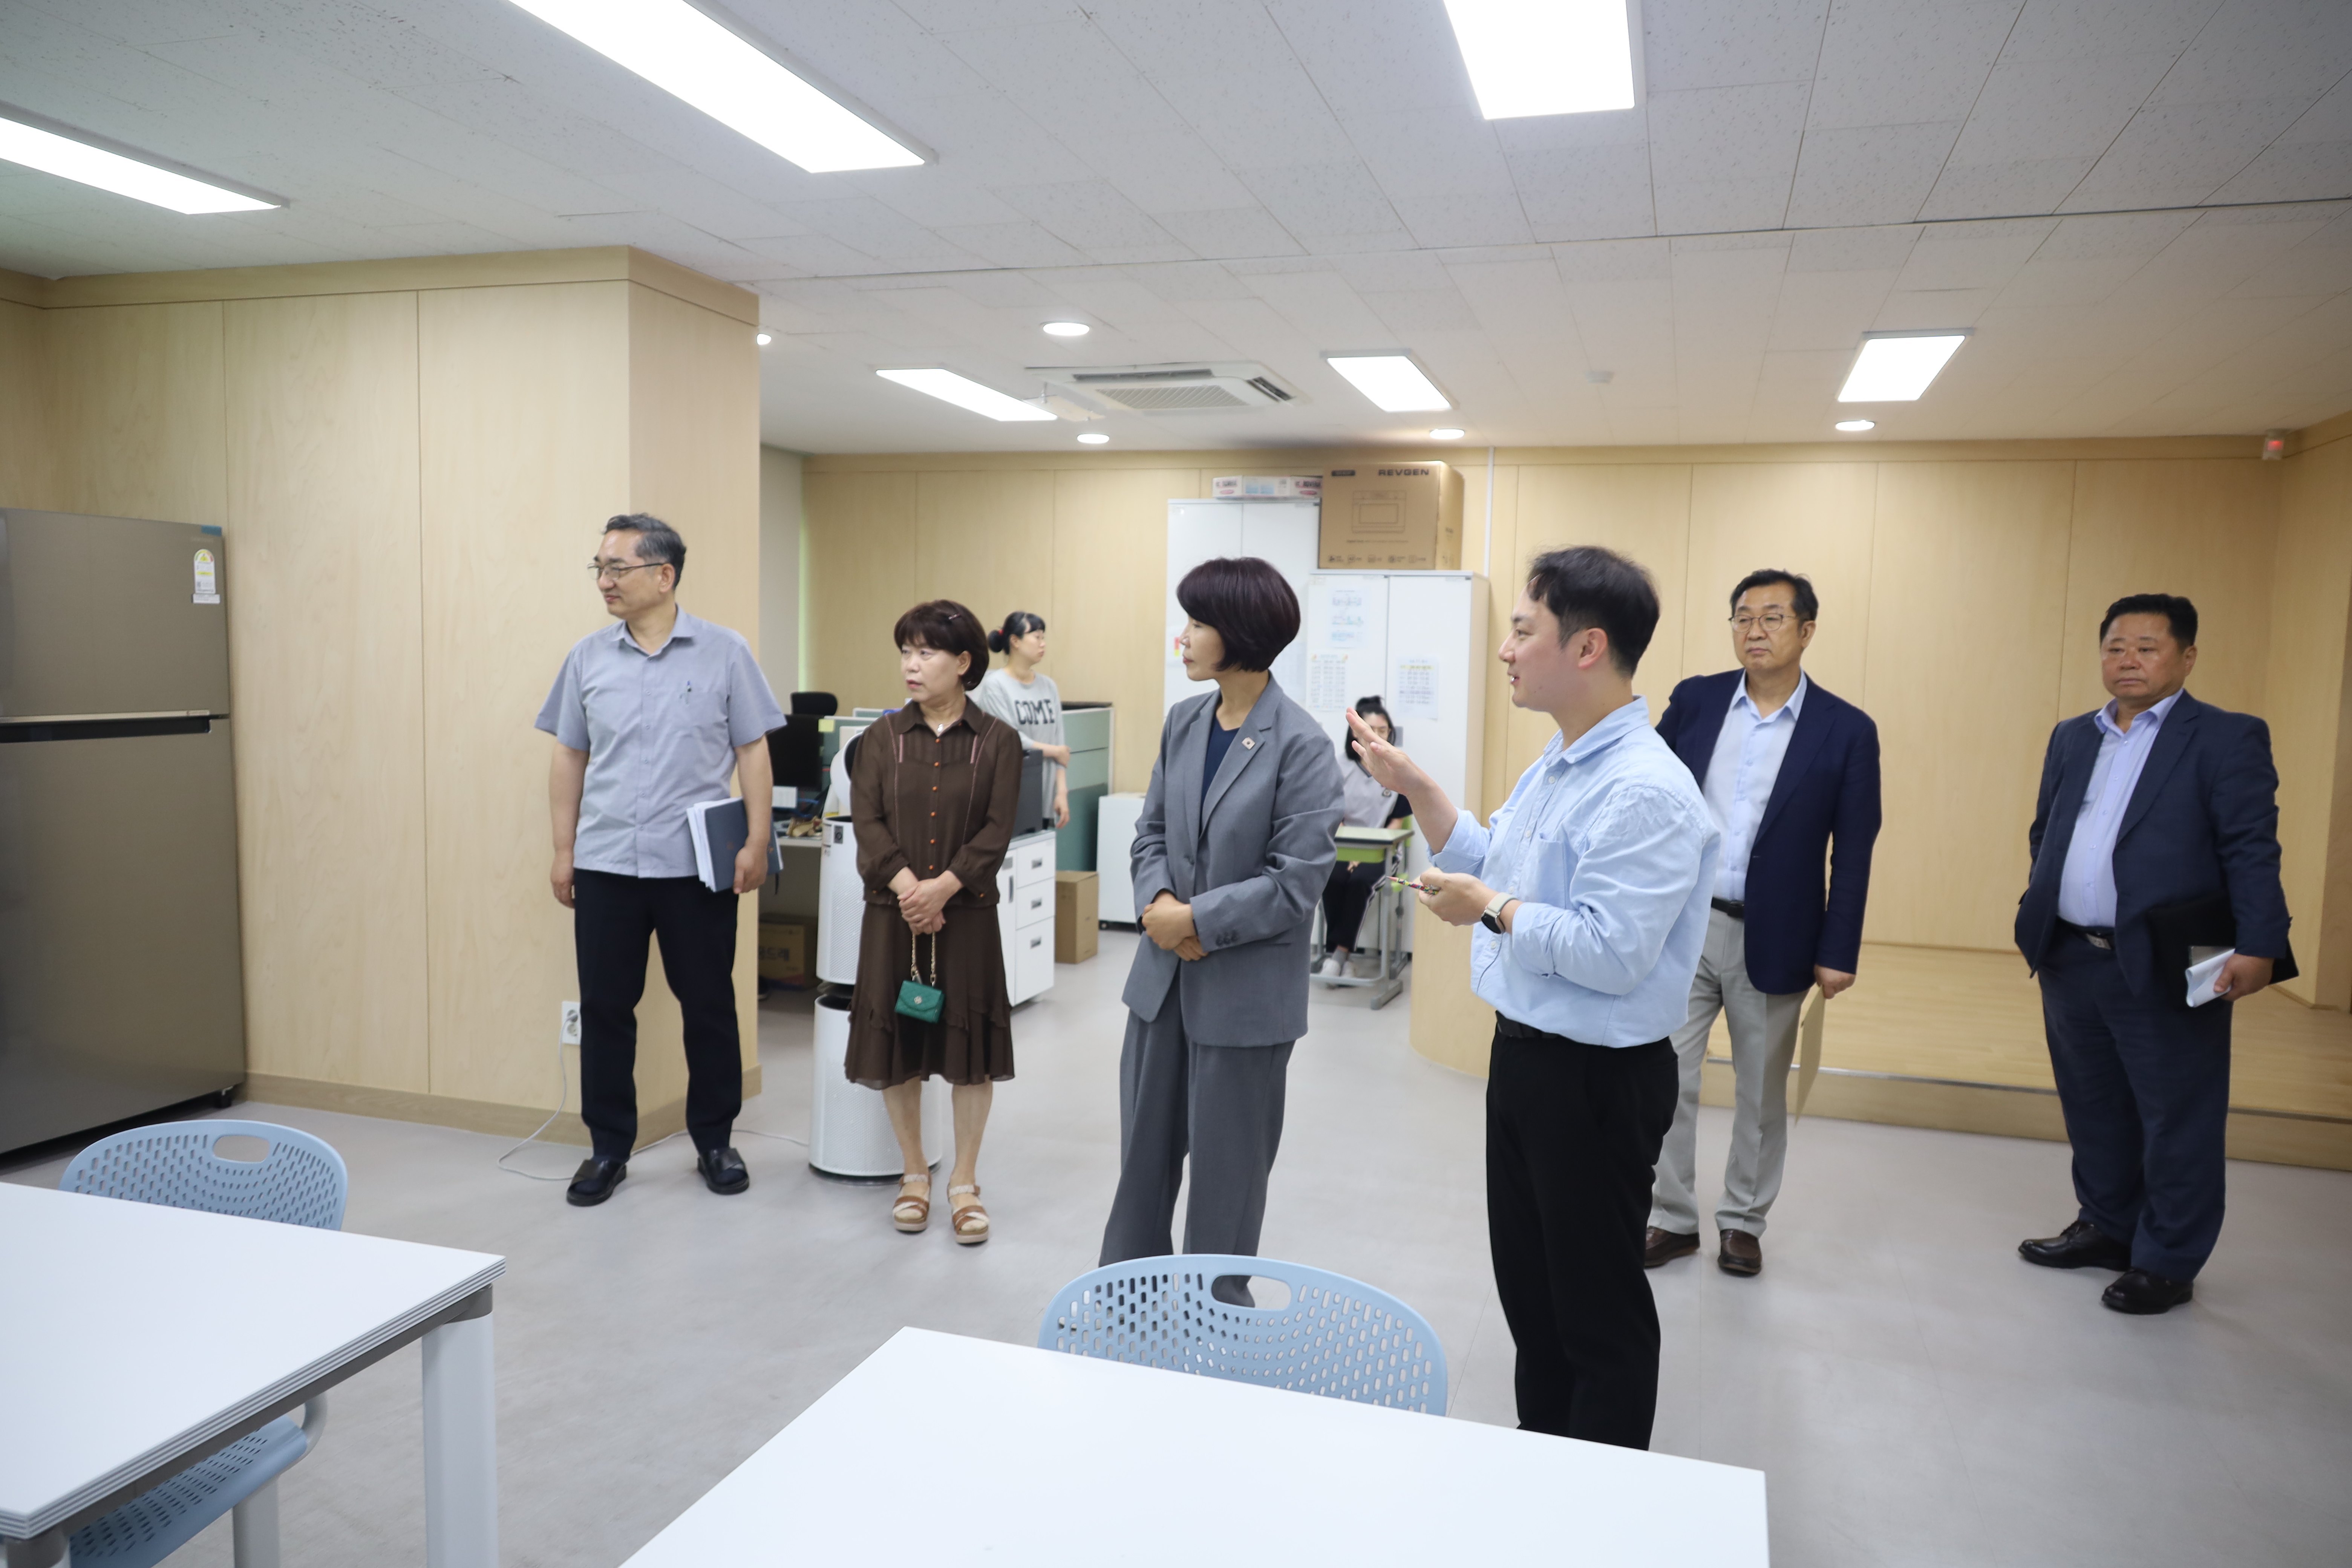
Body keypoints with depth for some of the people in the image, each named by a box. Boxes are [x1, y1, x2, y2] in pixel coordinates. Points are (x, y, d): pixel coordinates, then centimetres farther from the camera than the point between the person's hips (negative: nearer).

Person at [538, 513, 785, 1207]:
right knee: (604, 1007, 7)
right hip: (606, 864, 2)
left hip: (698, 865, -2)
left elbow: (752, 753, -1)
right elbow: (569, 758, 10)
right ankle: (608, 1147, 22)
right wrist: (563, 850, 6)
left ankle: (715, 1141, 23)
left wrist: (756, 844, -7)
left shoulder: (724, 653, -1)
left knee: (709, 1006, 8)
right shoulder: (588, 657, 6)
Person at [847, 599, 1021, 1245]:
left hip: (967, 914, -2)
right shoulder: (883, 737, 4)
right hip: (892, 913, 2)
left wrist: (941, 888, -19)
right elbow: (867, 820, -5)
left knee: (971, 1047, 3)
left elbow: (997, 832, -8)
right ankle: (914, 1173, 26)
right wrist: (907, 887, -19)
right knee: (894, 1046, 8)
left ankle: (964, 1183, 19)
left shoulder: (997, 740, -2)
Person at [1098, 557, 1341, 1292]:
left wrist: (1196, 922, -17)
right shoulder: (1183, 723, 4)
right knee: (1143, 1150, 18)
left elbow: (1296, 882, -18)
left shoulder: (1301, 746, -16)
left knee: (1226, 1167, 11)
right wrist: (1157, 901, -11)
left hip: (1245, 991, -6)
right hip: (1163, 977, 6)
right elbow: (1151, 831, 8)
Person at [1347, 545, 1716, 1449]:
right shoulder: (1555, 766, 8)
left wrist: (1488, 910, -19)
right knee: (1527, 1282, 23)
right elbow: (1495, 867, 18)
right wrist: (1416, 789, 9)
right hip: (1525, 1053, 10)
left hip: (1597, 1078, -10)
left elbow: (1611, 953, -29)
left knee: (1598, 1306, 8)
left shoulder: (1644, 790, -24)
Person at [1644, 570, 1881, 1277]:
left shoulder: (1847, 730, -4)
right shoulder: (1695, 701, 1)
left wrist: (1838, 953, -5)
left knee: (1761, 1091, 13)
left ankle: (1743, 1221, 31)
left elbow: (1854, 853, -3)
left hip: (1772, 940, -1)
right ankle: (1672, 1219, 21)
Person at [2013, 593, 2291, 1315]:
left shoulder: (2228, 739, -4)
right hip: (2071, 961, 6)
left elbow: (2252, 852, -11)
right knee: (2094, 1112, 18)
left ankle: (2167, 1263, 19)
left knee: (2177, 1124, 6)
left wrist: (2258, 947, -18)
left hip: (2166, 970, -6)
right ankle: (2106, 1228, 35)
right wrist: (2037, 919, 9)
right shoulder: (2072, 738, 13)